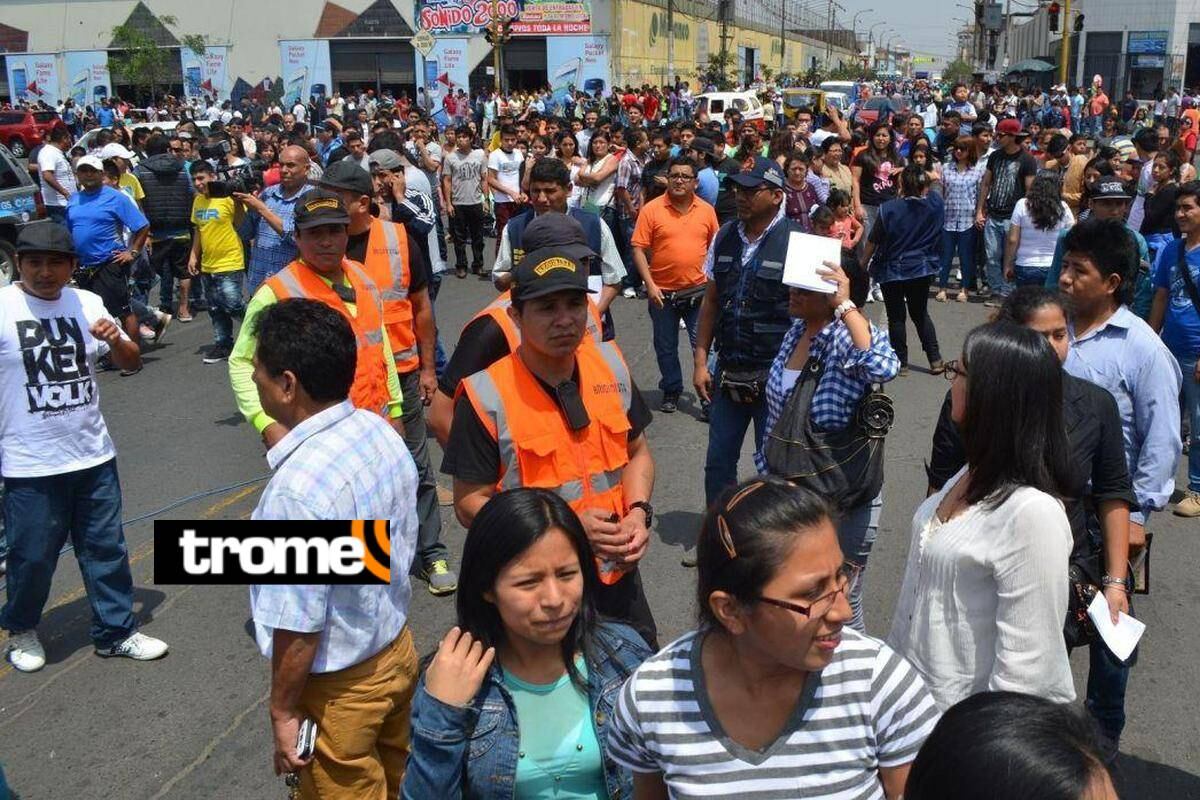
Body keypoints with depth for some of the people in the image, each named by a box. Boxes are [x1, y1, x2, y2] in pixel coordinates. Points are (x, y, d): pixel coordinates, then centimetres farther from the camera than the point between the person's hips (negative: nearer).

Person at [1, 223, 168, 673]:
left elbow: (131, 363, 11)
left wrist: (116, 339, -10)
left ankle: (116, 631, 28)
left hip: (93, 455, 4)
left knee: (106, 549, 13)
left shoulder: (88, 303, 4)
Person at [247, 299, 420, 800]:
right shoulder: (381, 431, -8)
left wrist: (283, 711, -11)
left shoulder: (297, 490, -33)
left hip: (341, 685, -7)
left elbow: (298, 628, -26)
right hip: (398, 650, 7)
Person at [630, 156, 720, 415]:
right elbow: (639, 249, -7)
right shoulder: (651, 209, -6)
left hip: (698, 291, 1)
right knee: (665, 347, 13)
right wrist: (650, 285, -14)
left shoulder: (706, 210, 1)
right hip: (662, 292, 0)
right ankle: (671, 391, 30)